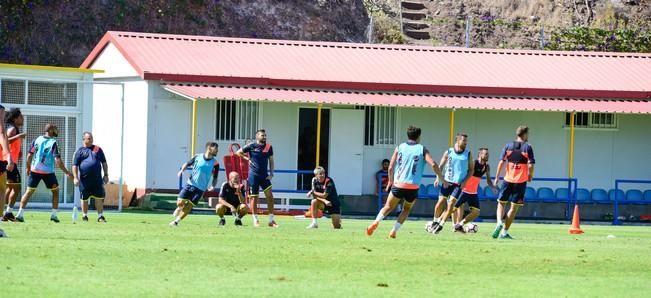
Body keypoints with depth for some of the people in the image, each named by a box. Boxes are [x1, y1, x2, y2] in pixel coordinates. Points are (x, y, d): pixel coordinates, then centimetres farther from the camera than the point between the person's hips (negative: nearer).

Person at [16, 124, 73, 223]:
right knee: (55, 191, 16)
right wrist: (67, 173, -10)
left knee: (29, 191, 8)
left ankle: (20, 213, -3)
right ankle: (54, 215, 9)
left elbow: (29, 156, 3)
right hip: (48, 172, -3)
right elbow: (58, 161, -16)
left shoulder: (37, 140, 2)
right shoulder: (53, 143, -9)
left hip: (35, 170, 3)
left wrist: (28, 168, 18)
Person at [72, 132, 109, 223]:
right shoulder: (80, 151, 5)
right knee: (84, 198, 5)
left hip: (97, 179, 1)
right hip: (84, 180, -1)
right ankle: (85, 216, 17)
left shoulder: (97, 149, 13)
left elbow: (104, 162, 16)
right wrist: (75, 178, -8)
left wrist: (106, 175, 9)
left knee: (99, 198, -2)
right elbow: (75, 165, 2)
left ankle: (100, 216, 4)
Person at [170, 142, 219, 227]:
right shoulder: (198, 157, -3)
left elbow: (215, 178, 4)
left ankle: (176, 221, 12)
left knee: (188, 207, -4)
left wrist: (213, 186, -15)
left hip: (201, 189, -1)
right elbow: (187, 164, 12)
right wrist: (182, 170, -7)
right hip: (190, 184, 1)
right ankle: (179, 209, 29)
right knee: (180, 202, -7)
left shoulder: (215, 163, -5)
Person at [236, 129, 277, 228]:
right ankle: (255, 220, 11)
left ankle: (271, 220, 0)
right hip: (254, 175, -3)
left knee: (270, 195, -5)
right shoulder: (251, 146, -4)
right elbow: (239, 152, 7)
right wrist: (247, 158, -4)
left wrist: (271, 173, 3)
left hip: (264, 175, 3)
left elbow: (271, 161, 12)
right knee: (254, 197, 1)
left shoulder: (269, 147, 5)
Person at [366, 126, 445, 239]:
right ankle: (394, 231, 8)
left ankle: (377, 221, -16)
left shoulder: (399, 148, 8)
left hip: (398, 184, 1)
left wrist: (391, 181, 25)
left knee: (388, 207, 12)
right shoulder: (422, 149, 4)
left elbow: (391, 167, 8)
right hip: (413, 187, -1)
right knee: (406, 209, 22)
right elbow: (433, 164, -8)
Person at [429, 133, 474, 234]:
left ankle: (441, 225, -2)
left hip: (459, 184, -1)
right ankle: (435, 222, 18)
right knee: (441, 202, -3)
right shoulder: (448, 152, 2)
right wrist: (438, 178, -5)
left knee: (451, 203, -12)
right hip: (447, 182, 1)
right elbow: (440, 166, 10)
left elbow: (471, 170, 7)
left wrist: (465, 181, -7)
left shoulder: (468, 154, 3)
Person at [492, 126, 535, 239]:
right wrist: (530, 176, 9)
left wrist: (497, 177, 5)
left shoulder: (508, 146, 4)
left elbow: (501, 162, -1)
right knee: (514, 207, 6)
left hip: (508, 179, 2)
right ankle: (504, 232, 2)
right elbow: (531, 165, -10)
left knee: (501, 203, 14)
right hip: (521, 181, -2)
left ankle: (499, 222, -13)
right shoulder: (527, 147, -4)